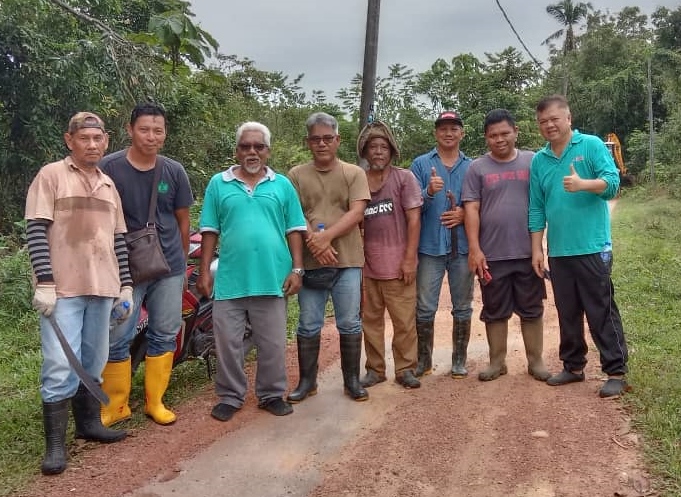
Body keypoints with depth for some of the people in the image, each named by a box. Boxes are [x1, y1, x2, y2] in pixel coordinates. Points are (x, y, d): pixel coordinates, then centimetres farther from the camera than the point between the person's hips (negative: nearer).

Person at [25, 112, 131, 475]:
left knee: (94, 363, 14)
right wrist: (44, 282, -17)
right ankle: (55, 444, 3)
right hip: (61, 289, -6)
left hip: (102, 287, 6)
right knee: (60, 367, -6)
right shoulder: (50, 176, -2)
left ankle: (88, 422, 28)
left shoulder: (109, 185, 16)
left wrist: (125, 284, 12)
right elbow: (36, 231, -9)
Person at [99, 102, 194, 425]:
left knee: (164, 336, 9)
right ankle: (116, 406, 17)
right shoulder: (109, 168, -6)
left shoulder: (174, 171, 2)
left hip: (169, 268, 3)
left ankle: (155, 402, 23)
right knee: (117, 339, 0)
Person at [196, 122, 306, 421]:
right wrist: (204, 271, 2)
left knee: (272, 344, 9)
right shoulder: (218, 184, 6)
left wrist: (297, 269, 0)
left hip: (272, 279, 0)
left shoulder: (283, 185, 7)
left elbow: (294, 230, 7)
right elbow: (210, 231, 6)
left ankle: (271, 394, 26)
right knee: (228, 343, 7)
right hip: (230, 280, 0)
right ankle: (230, 396, 23)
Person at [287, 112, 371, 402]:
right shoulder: (296, 175, 7)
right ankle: (307, 381, 21)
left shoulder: (354, 173, 5)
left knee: (349, 324, 7)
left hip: (348, 261, 0)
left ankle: (352, 381, 21)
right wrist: (314, 241, -16)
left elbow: (356, 212, -6)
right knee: (309, 325, 8)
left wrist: (327, 236, -17)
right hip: (310, 261, 1)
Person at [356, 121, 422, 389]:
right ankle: (375, 369, 22)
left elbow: (414, 220, -5)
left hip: (397, 264, -3)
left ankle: (405, 369, 16)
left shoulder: (404, 178, -1)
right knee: (371, 319, 10)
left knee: (404, 320, 2)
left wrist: (409, 259, -10)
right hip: (367, 264, 3)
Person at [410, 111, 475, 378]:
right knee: (425, 308, 3)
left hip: (463, 246, 2)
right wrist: (429, 192, -21)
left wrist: (465, 214, -10)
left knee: (463, 307, 9)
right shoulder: (421, 164, 4)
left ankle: (459, 360, 22)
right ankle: (424, 360, 17)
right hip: (430, 246, -1)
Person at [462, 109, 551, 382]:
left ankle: (535, 361, 22)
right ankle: (497, 362, 22)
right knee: (494, 312, 9)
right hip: (492, 255, 0)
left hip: (528, 253, 0)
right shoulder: (477, 168, 2)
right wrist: (474, 249, -10)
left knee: (532, 310, 9)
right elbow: (471, 210, -2)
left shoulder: (533, 162, 4)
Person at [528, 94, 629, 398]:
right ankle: (573, 366, 26)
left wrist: (583, 184, -31)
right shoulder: (539, 160, 10)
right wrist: (536, 249, 6)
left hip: (592, 247, -4)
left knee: (602, 312, 0)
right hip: (558, 251, 5)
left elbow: (612, 183, -11)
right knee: (567, 313, 13)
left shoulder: (592, 145, -1)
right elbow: (536, 209, 10)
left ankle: (616, 372, 10)